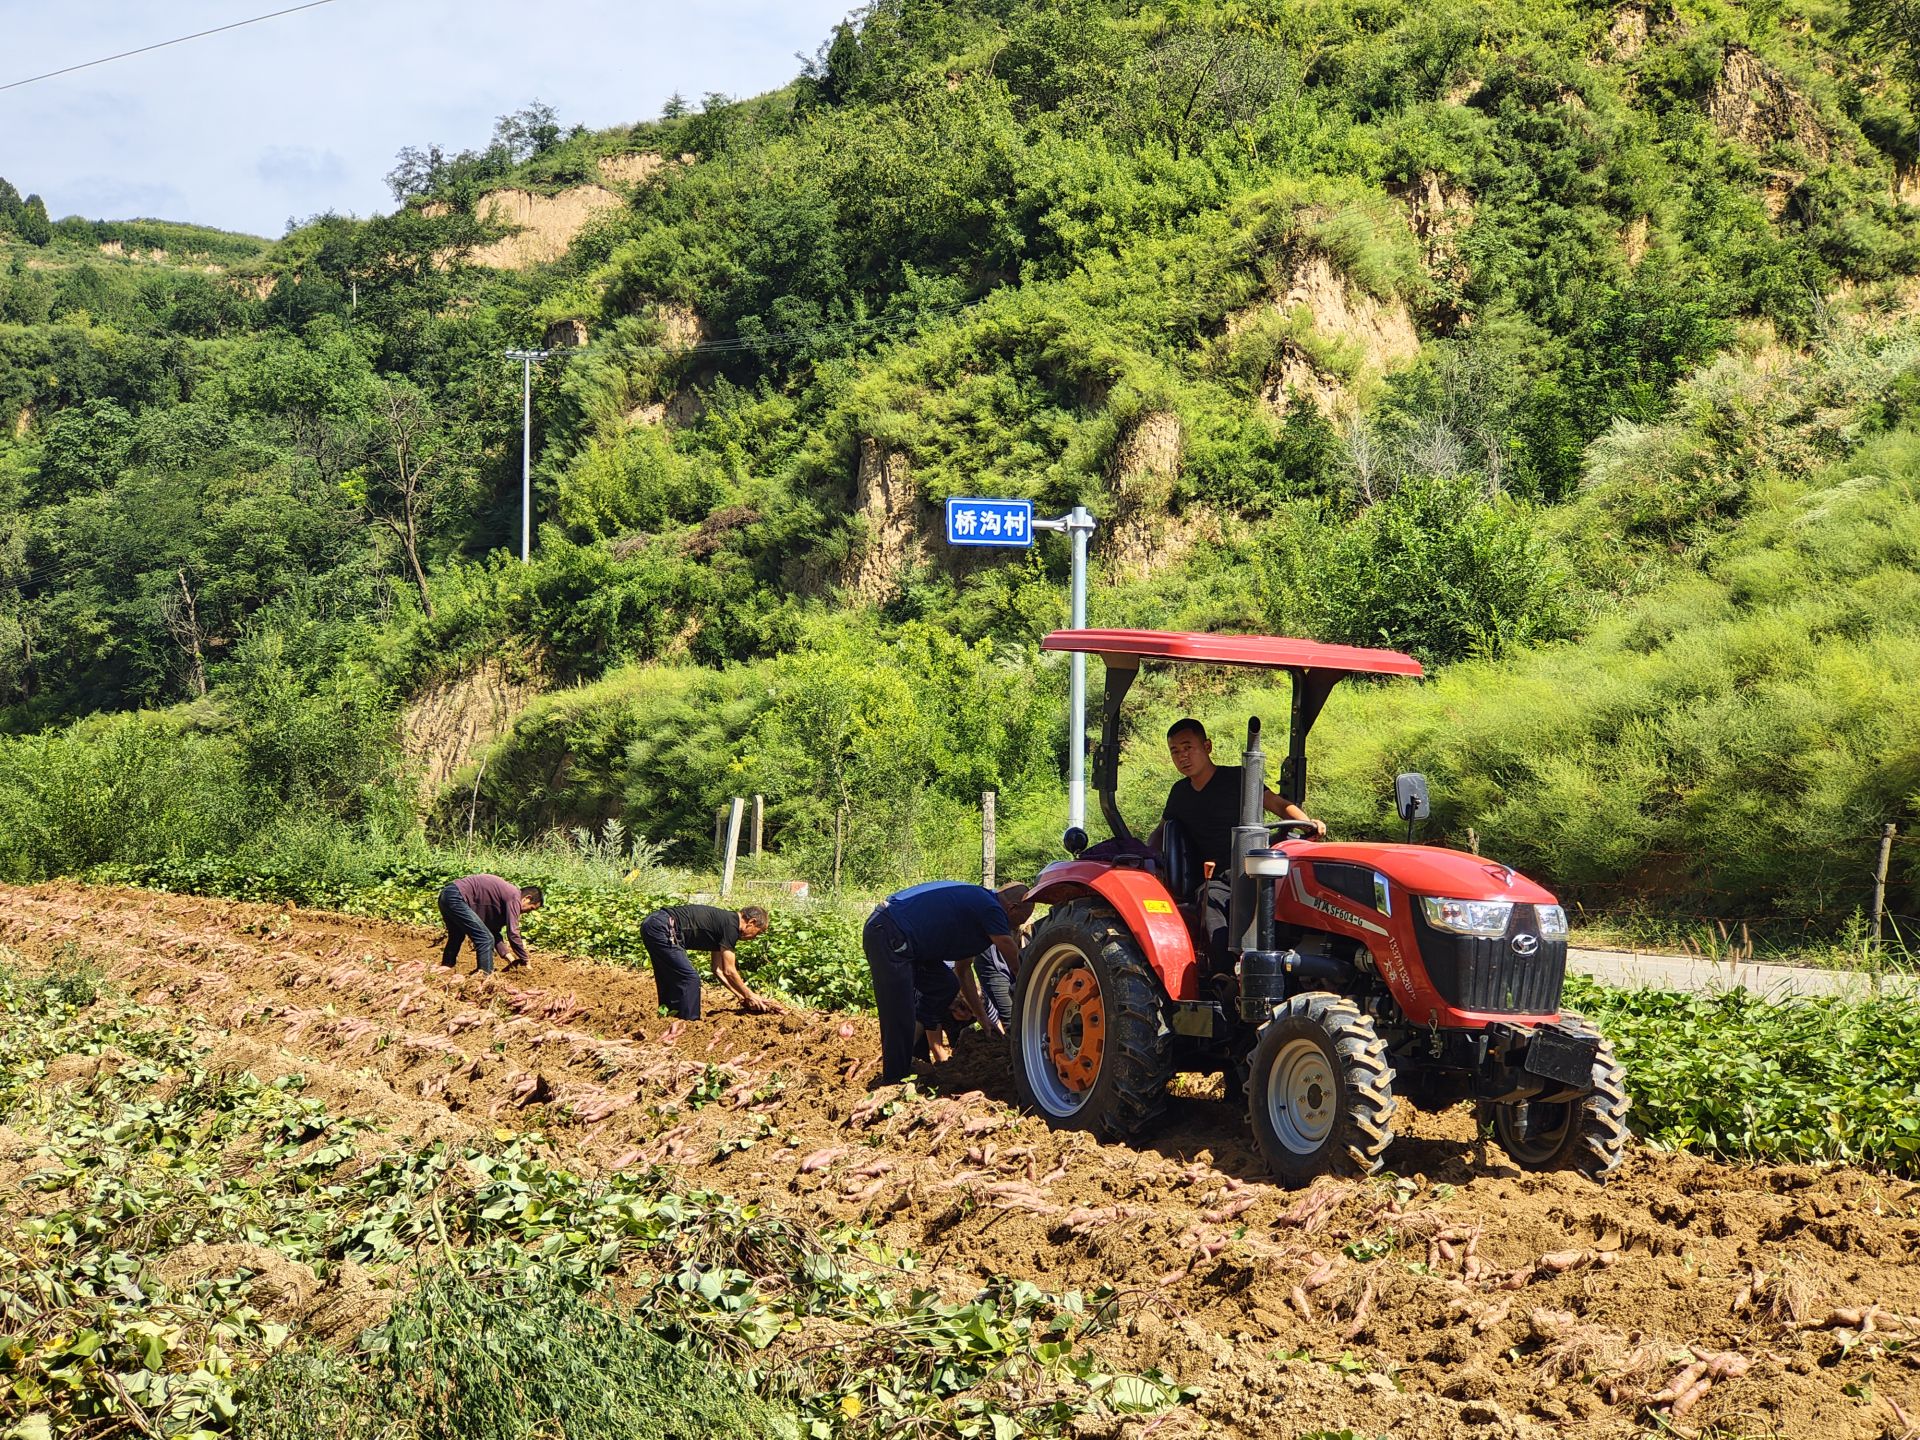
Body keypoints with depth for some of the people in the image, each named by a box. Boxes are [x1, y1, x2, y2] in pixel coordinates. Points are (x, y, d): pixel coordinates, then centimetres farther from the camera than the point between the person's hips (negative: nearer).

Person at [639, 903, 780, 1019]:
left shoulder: (721, 924, 20)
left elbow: (718, 970, 24)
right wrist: (750, 995, 5)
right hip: (662, 928, -10)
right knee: (689, 978, -6)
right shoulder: (730, 926, -8)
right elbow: (729, 971, -6)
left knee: (670, 980, 20)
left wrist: (742, 996, 24)